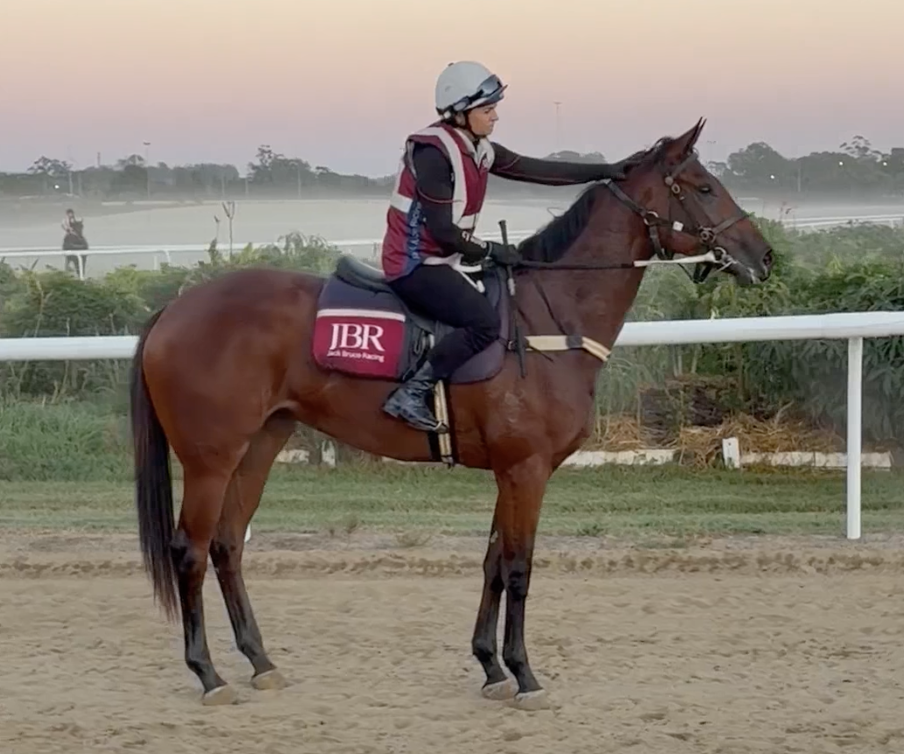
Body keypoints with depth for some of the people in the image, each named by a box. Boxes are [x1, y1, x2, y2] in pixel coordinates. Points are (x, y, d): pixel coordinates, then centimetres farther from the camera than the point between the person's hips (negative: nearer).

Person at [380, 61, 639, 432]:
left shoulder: (478, 150, 7)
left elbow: (538, 171, 8)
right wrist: (490, 251, -9)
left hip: (438, 262, 10)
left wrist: (605, 171, 5)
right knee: (485, 321, -25)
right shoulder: (432, 151, -20)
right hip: (416, 263, -10)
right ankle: (410, 394, -24)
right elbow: (442, 231, -21)